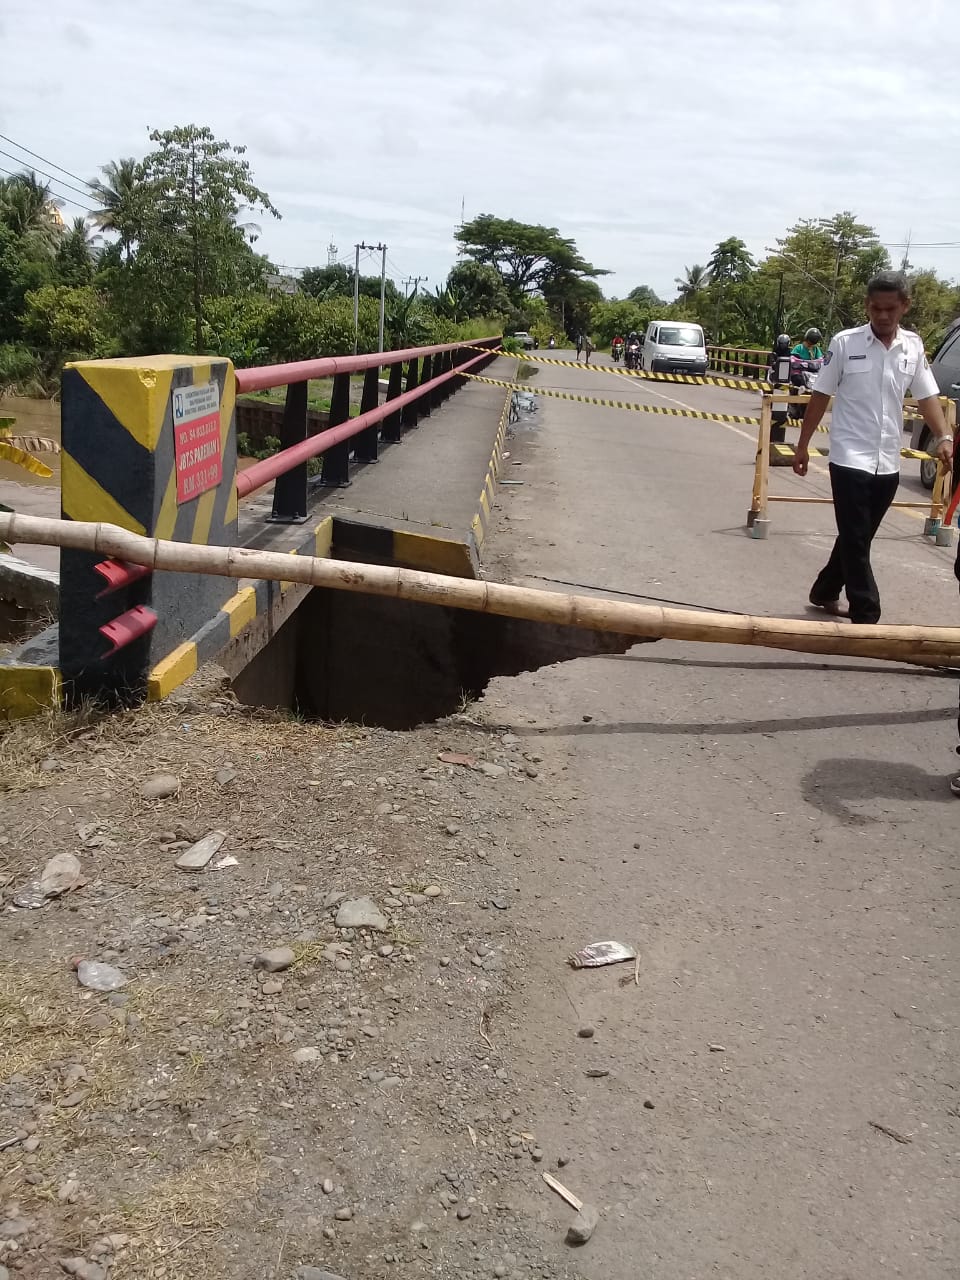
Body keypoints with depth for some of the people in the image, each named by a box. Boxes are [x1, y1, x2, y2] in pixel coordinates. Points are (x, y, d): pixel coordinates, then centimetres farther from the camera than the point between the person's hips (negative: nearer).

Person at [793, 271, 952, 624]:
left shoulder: (913, 347, 4)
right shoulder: (845, 343, -6)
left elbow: (927, 397, 8)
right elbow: (820, 397, 0)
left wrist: (943, 437, -8)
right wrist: (803, 446, 2)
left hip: (888, 463, 4)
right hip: (850, 458, -4)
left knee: (858, 538, 15)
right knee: (856, 540, -4)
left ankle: (824, 592, 33)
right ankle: (866, 617, -2)